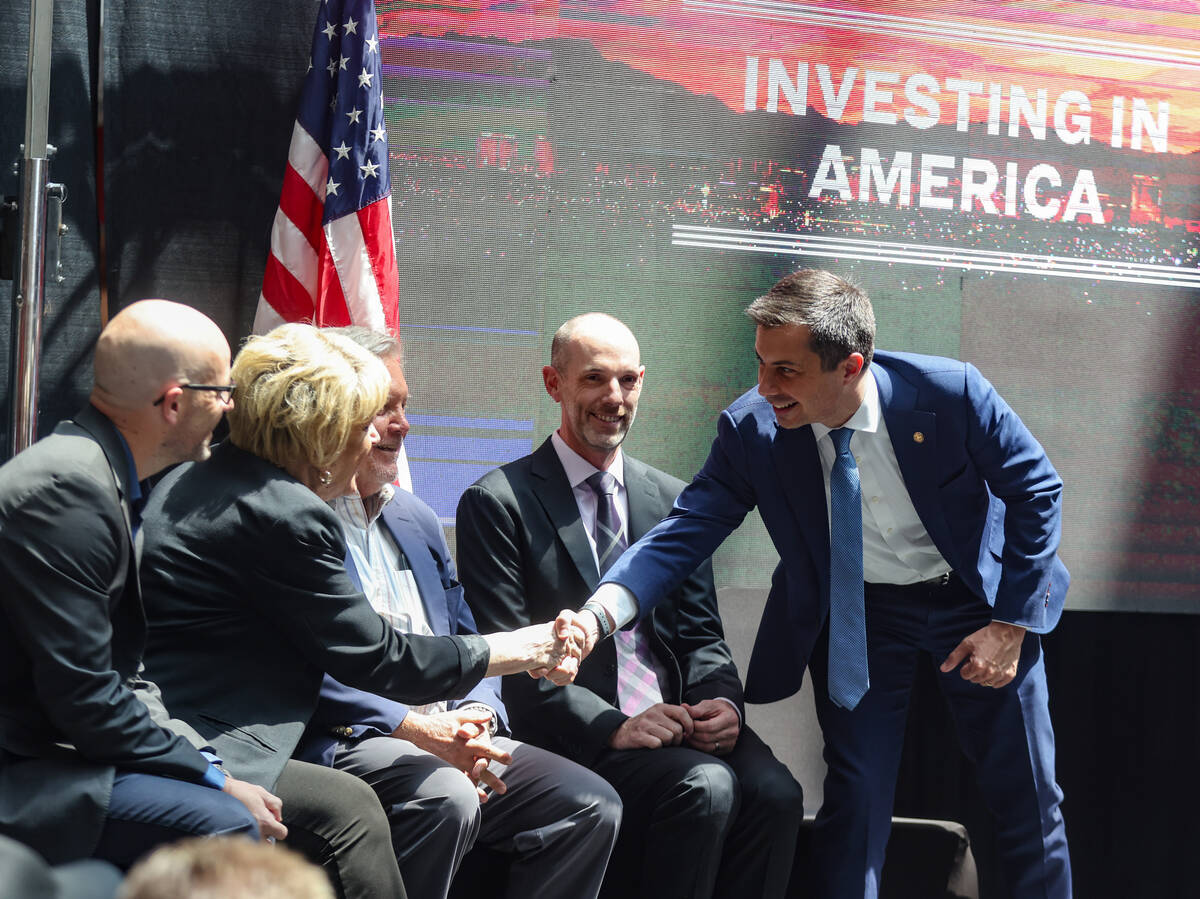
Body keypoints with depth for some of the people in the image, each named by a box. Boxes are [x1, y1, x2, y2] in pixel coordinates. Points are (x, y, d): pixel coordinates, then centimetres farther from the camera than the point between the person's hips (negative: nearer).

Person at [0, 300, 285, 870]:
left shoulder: (107, 478, 12)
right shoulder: (66, 487, -20)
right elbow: (85, 696, -23)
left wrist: (208, 767, 0)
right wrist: (214, 779, -15)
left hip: (61, 745, 10)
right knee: (226, 823, -25)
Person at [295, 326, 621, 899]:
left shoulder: (416, 520, 24)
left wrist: (475, 718, -1)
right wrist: (416, 728, -19)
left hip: (449, 735, 8)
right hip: (342, 742, -8)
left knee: (591, 806, -9)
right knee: (446, 798, -36)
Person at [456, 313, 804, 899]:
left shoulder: (671, 500, 18)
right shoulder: (497, 505, 1)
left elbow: (700, 633, 16)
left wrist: (721, 701, -8)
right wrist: (611, 726, -18)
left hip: (678, 720, 5)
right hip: (578, 736, -5)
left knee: (774, 793, -24)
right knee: (706, 786, -31)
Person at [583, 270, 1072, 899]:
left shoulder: (950, 392, -27)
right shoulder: (750, 430, -22)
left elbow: (1037, 491, -13)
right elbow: (687, 529, -23)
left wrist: (1010, 624, -16)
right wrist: (598, 615, -41)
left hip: (976, 600, 0)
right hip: (854, 612, 1)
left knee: (1025, 794, 7)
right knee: (855, 795, -8)